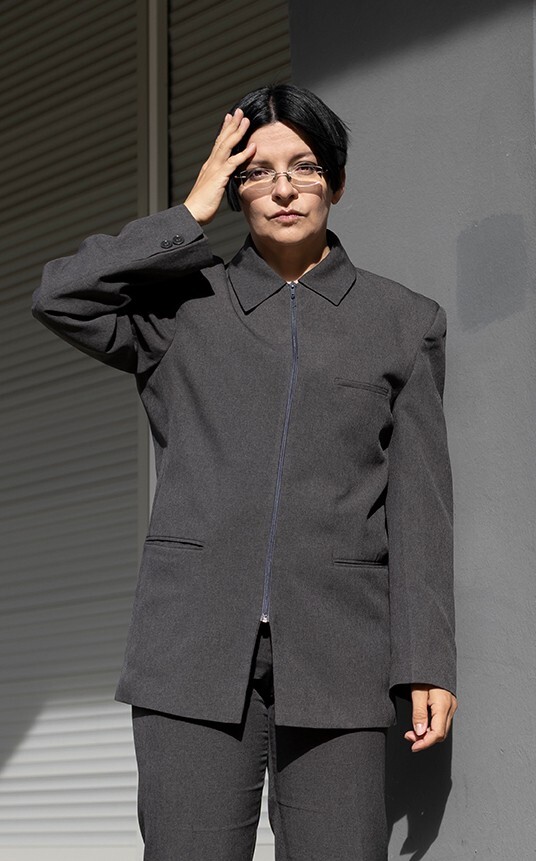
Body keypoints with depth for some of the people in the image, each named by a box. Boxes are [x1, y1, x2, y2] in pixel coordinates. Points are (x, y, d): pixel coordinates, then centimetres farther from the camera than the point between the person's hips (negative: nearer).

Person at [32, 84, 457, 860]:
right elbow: (60, 298, -7)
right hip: (196, 646, 0)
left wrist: (428, 663, 1)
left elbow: (418, 500, 6)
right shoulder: (182, 307, 11)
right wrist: (192, 216, 0)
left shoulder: (406, 322, 10)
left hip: (335, 651, 0)